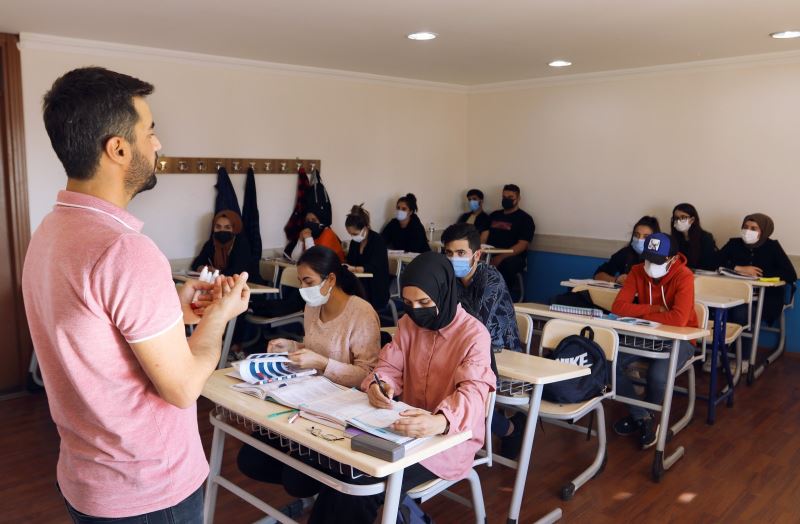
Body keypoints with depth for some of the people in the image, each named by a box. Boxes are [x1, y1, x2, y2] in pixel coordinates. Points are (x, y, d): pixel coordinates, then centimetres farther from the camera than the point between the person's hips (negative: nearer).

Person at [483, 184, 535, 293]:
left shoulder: (525, 218, 6)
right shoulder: (494, 215, 22)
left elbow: (522, 245, -7)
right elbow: (484, 236, 13)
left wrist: (501, 257, -21)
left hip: (511, 257, -4)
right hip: (490, 255, 4)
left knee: (507, 264, -39)